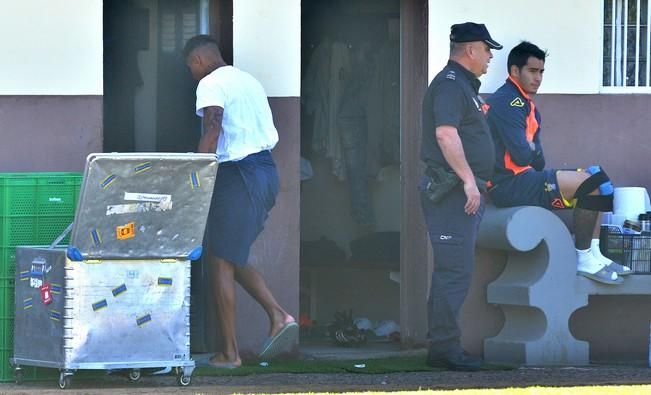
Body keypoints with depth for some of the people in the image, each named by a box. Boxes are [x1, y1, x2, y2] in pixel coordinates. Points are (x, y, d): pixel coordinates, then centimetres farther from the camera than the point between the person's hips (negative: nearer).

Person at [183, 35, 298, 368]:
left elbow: (212, 131, -21)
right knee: (235, 258, 17)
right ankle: (279, 316, 0)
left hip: (238, 174, -9)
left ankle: (229, 352, -2)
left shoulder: (211, 84, -7)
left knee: (221, 261, -2)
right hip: (267, 170, 9)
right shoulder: (249, 81, 21)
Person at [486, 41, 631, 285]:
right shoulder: (507, 102, -15)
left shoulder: (525, 104, 19)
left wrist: (531, 152, -5)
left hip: (523, 177, 11)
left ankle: (594, 255, 2)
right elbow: (522, 155, -20)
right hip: (509, 185, -11)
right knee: (591, 183, -19)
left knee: (594, 176, 12)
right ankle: (584, 259, -12)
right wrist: (533, 152, 1)